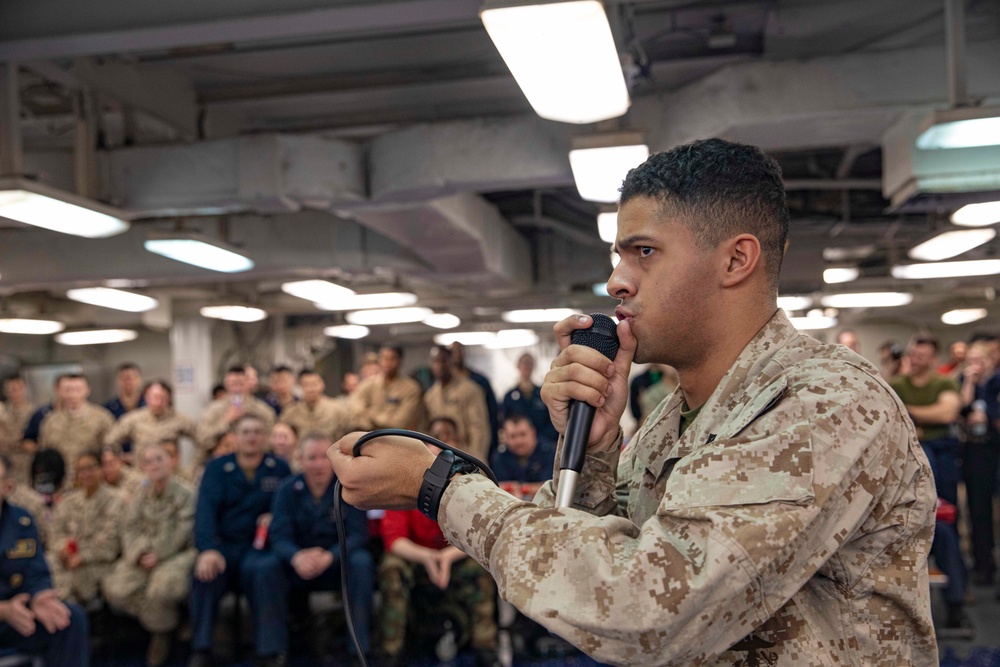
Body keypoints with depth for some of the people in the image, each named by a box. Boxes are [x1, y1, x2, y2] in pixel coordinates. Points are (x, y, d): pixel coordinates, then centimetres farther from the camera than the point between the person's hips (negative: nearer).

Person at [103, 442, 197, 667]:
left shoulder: (185, 494, -5)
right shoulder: (140, 496, 11)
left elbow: (182, 532, -11)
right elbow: (130, 529, 3)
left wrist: (158, 555, -19)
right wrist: (140, 553, -16)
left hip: (178, 554, -5)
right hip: (144, 556, 5)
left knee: (163, 582, -36)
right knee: (117, 588, -20)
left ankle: (161, 632, -4)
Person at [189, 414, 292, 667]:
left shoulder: (279, 469, 8)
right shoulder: (217, 468, 6)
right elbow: (205, 511, -9)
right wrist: (208, 549, -26)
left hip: (258, 545, -1)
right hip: (223, 544, 1)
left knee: (260, 569, -34)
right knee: (205, 570, -31)